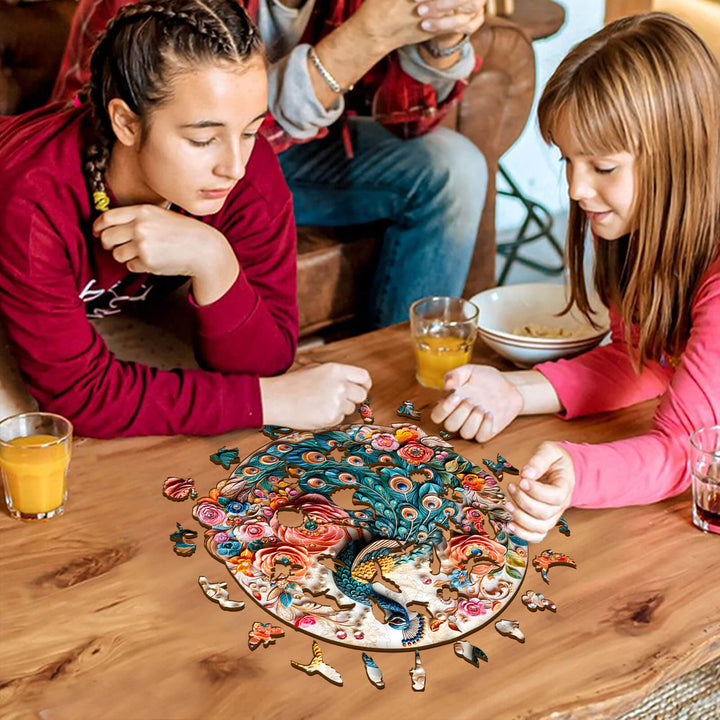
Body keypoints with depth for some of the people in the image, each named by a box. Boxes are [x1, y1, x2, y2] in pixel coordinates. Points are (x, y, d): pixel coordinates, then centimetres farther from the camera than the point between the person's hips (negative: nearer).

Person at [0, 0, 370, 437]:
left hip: (123, 316, 3)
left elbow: (263, 364, -26)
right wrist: (269, 400, -38)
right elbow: (81, 394, -37)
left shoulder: (252, 172, -29)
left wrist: (213, 262, -46)